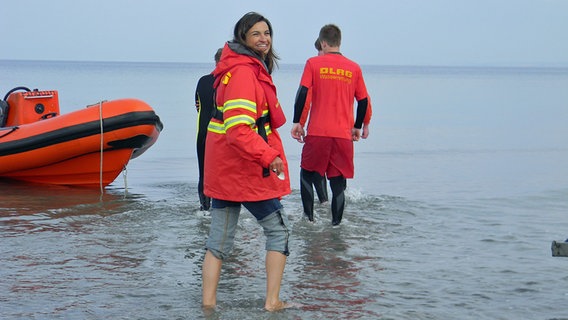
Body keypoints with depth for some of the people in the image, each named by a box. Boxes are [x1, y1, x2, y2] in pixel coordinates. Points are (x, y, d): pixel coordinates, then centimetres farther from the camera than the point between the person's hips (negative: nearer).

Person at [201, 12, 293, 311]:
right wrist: (269, 156, -30)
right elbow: (238, 130, -27)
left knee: (218, 241, 9)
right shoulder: (244, 72, -18)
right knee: (278, 230, 5)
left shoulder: (250, 68, 15)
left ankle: (208, 301, 10)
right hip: (246, 171, -9)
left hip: (223, 171, 9)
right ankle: (272, 302, 6)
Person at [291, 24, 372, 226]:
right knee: (338, 182, 5)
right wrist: (358, 127, 23)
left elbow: (302, 94, -6)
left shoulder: (313, 63, 1)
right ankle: (336, 223, -1)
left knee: (308, 175, 13)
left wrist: (297, 122, 1)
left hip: (317, 133, -2)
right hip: (344, 134, 2)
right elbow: (364, 101, 11)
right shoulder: (354, 68, 7)